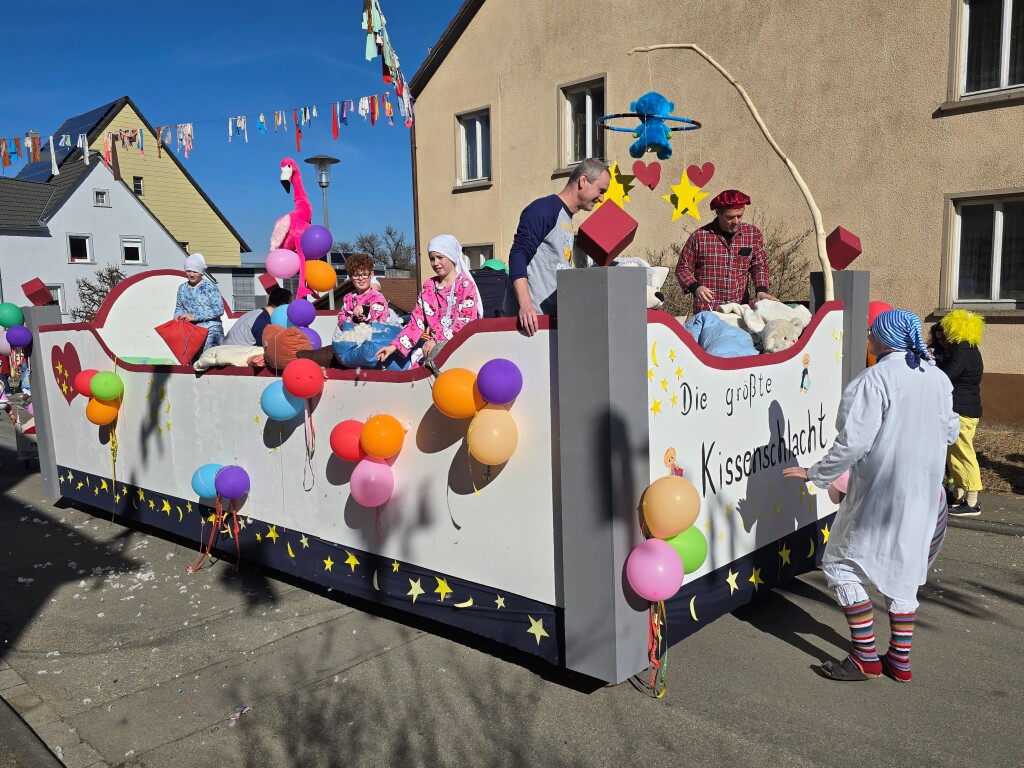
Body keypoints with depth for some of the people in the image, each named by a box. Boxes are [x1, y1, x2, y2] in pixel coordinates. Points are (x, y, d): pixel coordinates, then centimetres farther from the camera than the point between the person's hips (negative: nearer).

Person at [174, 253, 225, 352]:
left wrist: (194, 317, -15)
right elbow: (179, 308, 24)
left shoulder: (209, 286, -4)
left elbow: (219, 309, -12)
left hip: (211, 332, -5)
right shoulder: (182, 288, 14)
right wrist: (177, 318, 1)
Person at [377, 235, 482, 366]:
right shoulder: (428, 286, 15)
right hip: (434, 346, 4)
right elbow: (416, 321, 12)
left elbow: (466, 322, -11)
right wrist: (395, 346, -1)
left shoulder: (466, 285, -1)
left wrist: (437, 340, -20)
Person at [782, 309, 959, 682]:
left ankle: (866, 658, 7)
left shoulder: (875, 379, -18)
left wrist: (816, 475, -10)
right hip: (922, 495, 8)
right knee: (903, 569, 16)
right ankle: (900, 659, 22)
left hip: (879, 493, -7)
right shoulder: (938, 378, 5)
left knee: (842, 564, 4)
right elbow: (949, 432, 15)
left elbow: (853, 441, -21)